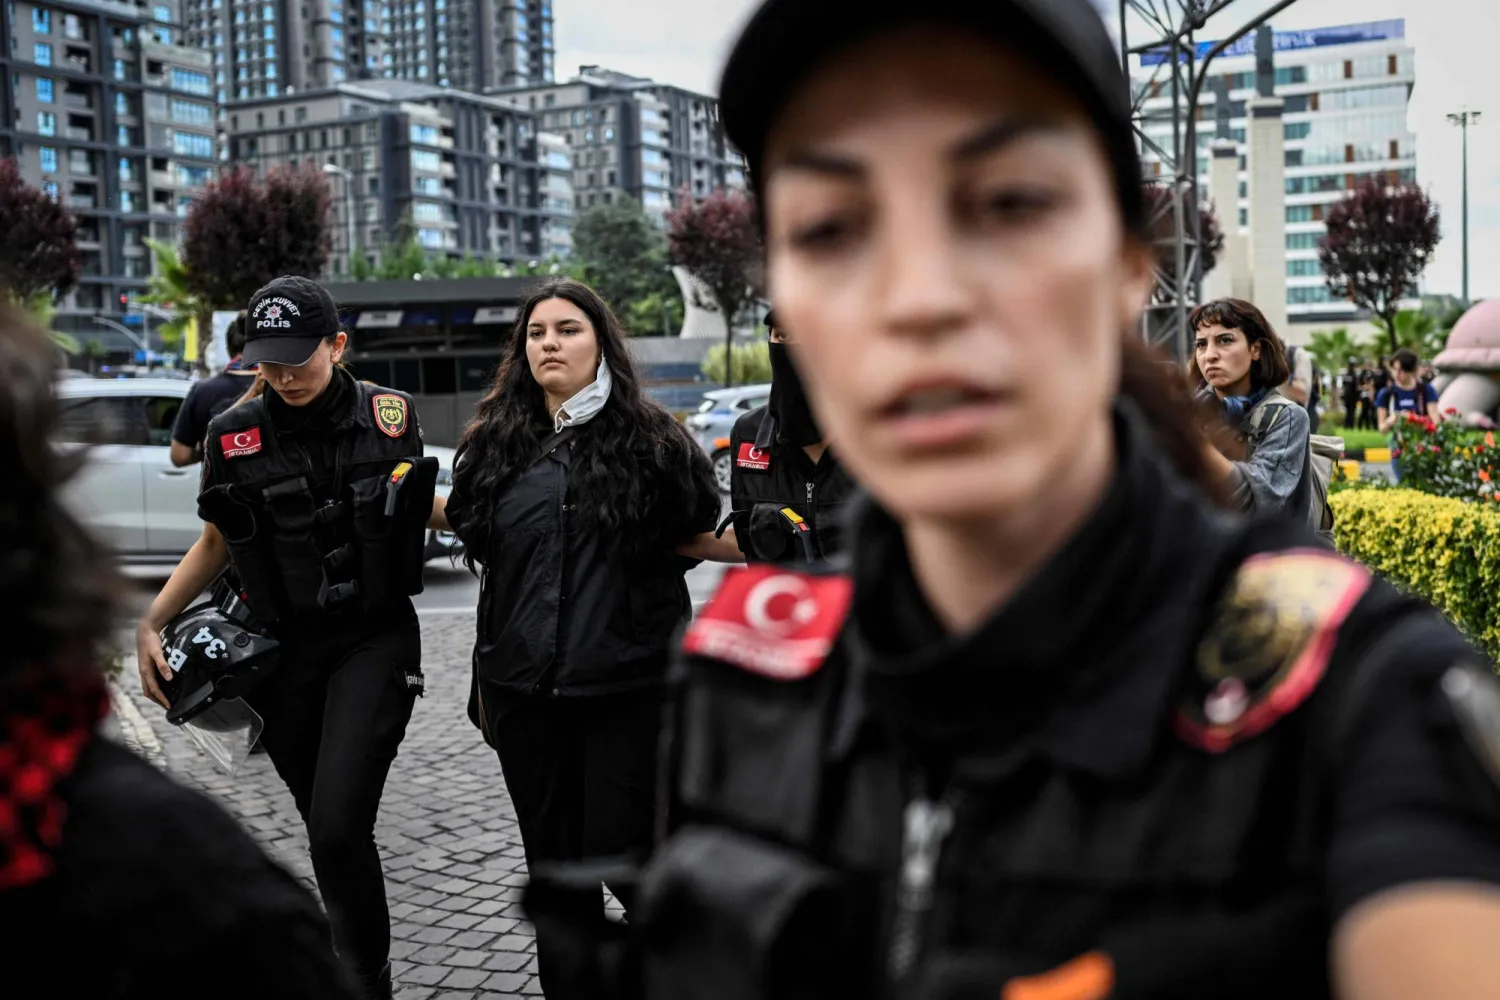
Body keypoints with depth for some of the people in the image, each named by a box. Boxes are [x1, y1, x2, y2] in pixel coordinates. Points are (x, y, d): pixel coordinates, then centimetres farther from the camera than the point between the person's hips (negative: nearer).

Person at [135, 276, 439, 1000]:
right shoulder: (235, 435, -3)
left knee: (337, 831, -16)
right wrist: (151, 622, 2)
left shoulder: (388, 414, -5)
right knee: (330, 830, 12)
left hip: (375, 642, -2)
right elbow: (217, 542, 10)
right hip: (285, 649, 3)